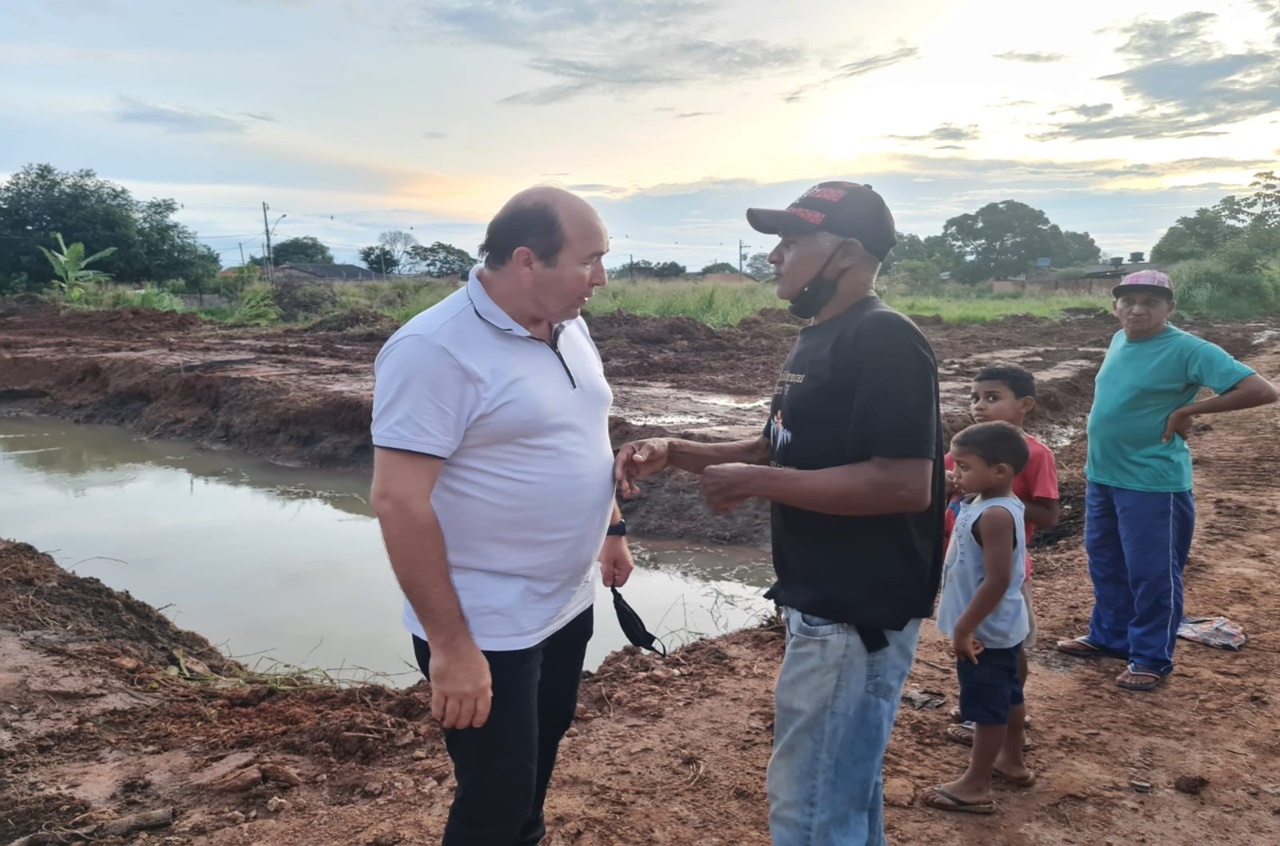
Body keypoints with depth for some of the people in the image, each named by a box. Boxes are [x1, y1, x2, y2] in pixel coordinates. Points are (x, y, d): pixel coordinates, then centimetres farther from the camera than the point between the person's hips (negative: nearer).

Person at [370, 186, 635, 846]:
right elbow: (399, 501, -25)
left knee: (538, 760, 25)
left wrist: (612, 528, 19)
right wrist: (451, 645, -24)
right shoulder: (435, 350, -23)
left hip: (566, 605, 8)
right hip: (486, 630, -8)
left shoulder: (569, 328, 3)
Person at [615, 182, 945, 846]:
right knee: (846, 784, 23)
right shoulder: (818, 337, 12)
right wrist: (676, 453, 4)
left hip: (858, 611, -10)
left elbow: (905, 484, -26)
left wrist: (756, 484, -22)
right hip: (825, 602, 10)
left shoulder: (884, 340, -19)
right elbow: (783, 449, 18)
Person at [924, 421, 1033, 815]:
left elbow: (998, 580, -31)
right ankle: (1012, 761, 41)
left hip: (986, 631, -10)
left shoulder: (995, 515, -28)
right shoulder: (991, 505, 4)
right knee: (1007, 695, 23)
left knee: (986, 706, 3)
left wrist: (964, 628, -25)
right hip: (1000, 627, 10)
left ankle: (976, 786, 16)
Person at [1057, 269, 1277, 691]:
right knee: (1105, 563, 19)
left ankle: (1151, 658, 19)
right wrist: (1097, 459, 13)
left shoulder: (1188, 349, -17)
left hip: (1153, 483, -8)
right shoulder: (1119, 340, 6)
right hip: (1101, 475, 8)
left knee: (1152, 573, 4)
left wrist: (1185, 411, -19)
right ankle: (1108, 636, 36)